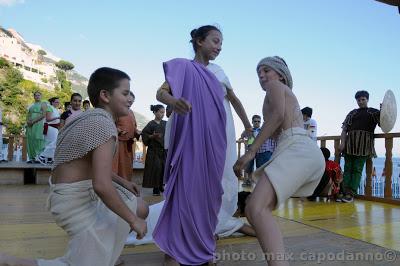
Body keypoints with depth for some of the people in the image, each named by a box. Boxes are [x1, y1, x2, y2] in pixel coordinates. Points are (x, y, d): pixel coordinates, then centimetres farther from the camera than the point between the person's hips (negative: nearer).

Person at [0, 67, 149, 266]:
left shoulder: (91, 118, 9)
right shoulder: (104, 123, -22)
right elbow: (102, 185, -31)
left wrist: (122, 182, 23)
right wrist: (133, 220, -19)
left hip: (84, 192, 10)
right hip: (76, 200, -10)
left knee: (140, 209, 13)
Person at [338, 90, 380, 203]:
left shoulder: (374, 112, 12)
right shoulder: (352, 113, 18)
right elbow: (344, 129, 10)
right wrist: (342, 143, -4)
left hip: (364, 145, -3)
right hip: (350, 144, 3)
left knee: (357, 169, -4)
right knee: (348, 168, 0)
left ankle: (351, 194, -5)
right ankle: (346, 192, 1)